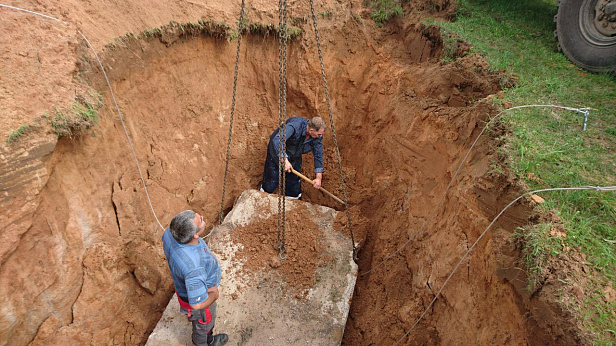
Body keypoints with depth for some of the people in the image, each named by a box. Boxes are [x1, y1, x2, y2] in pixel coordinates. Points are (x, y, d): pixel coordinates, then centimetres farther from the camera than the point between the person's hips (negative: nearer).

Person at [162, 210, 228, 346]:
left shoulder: (170, 233, -29)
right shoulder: (193, 267, -50)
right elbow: (198, 303, -41)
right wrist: (214, 294, -21)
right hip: (201, 297, -7)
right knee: (204, 322, 28)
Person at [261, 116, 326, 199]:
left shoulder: (317, 137, -19)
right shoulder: (295, 125, -38)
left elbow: (318, 155, -9)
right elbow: (277, 140, -49)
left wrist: (319, 177, -13)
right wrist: (285, 160, -52)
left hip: (295, 157, 5)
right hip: (277, 151, -5)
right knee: (271, 181, 6)